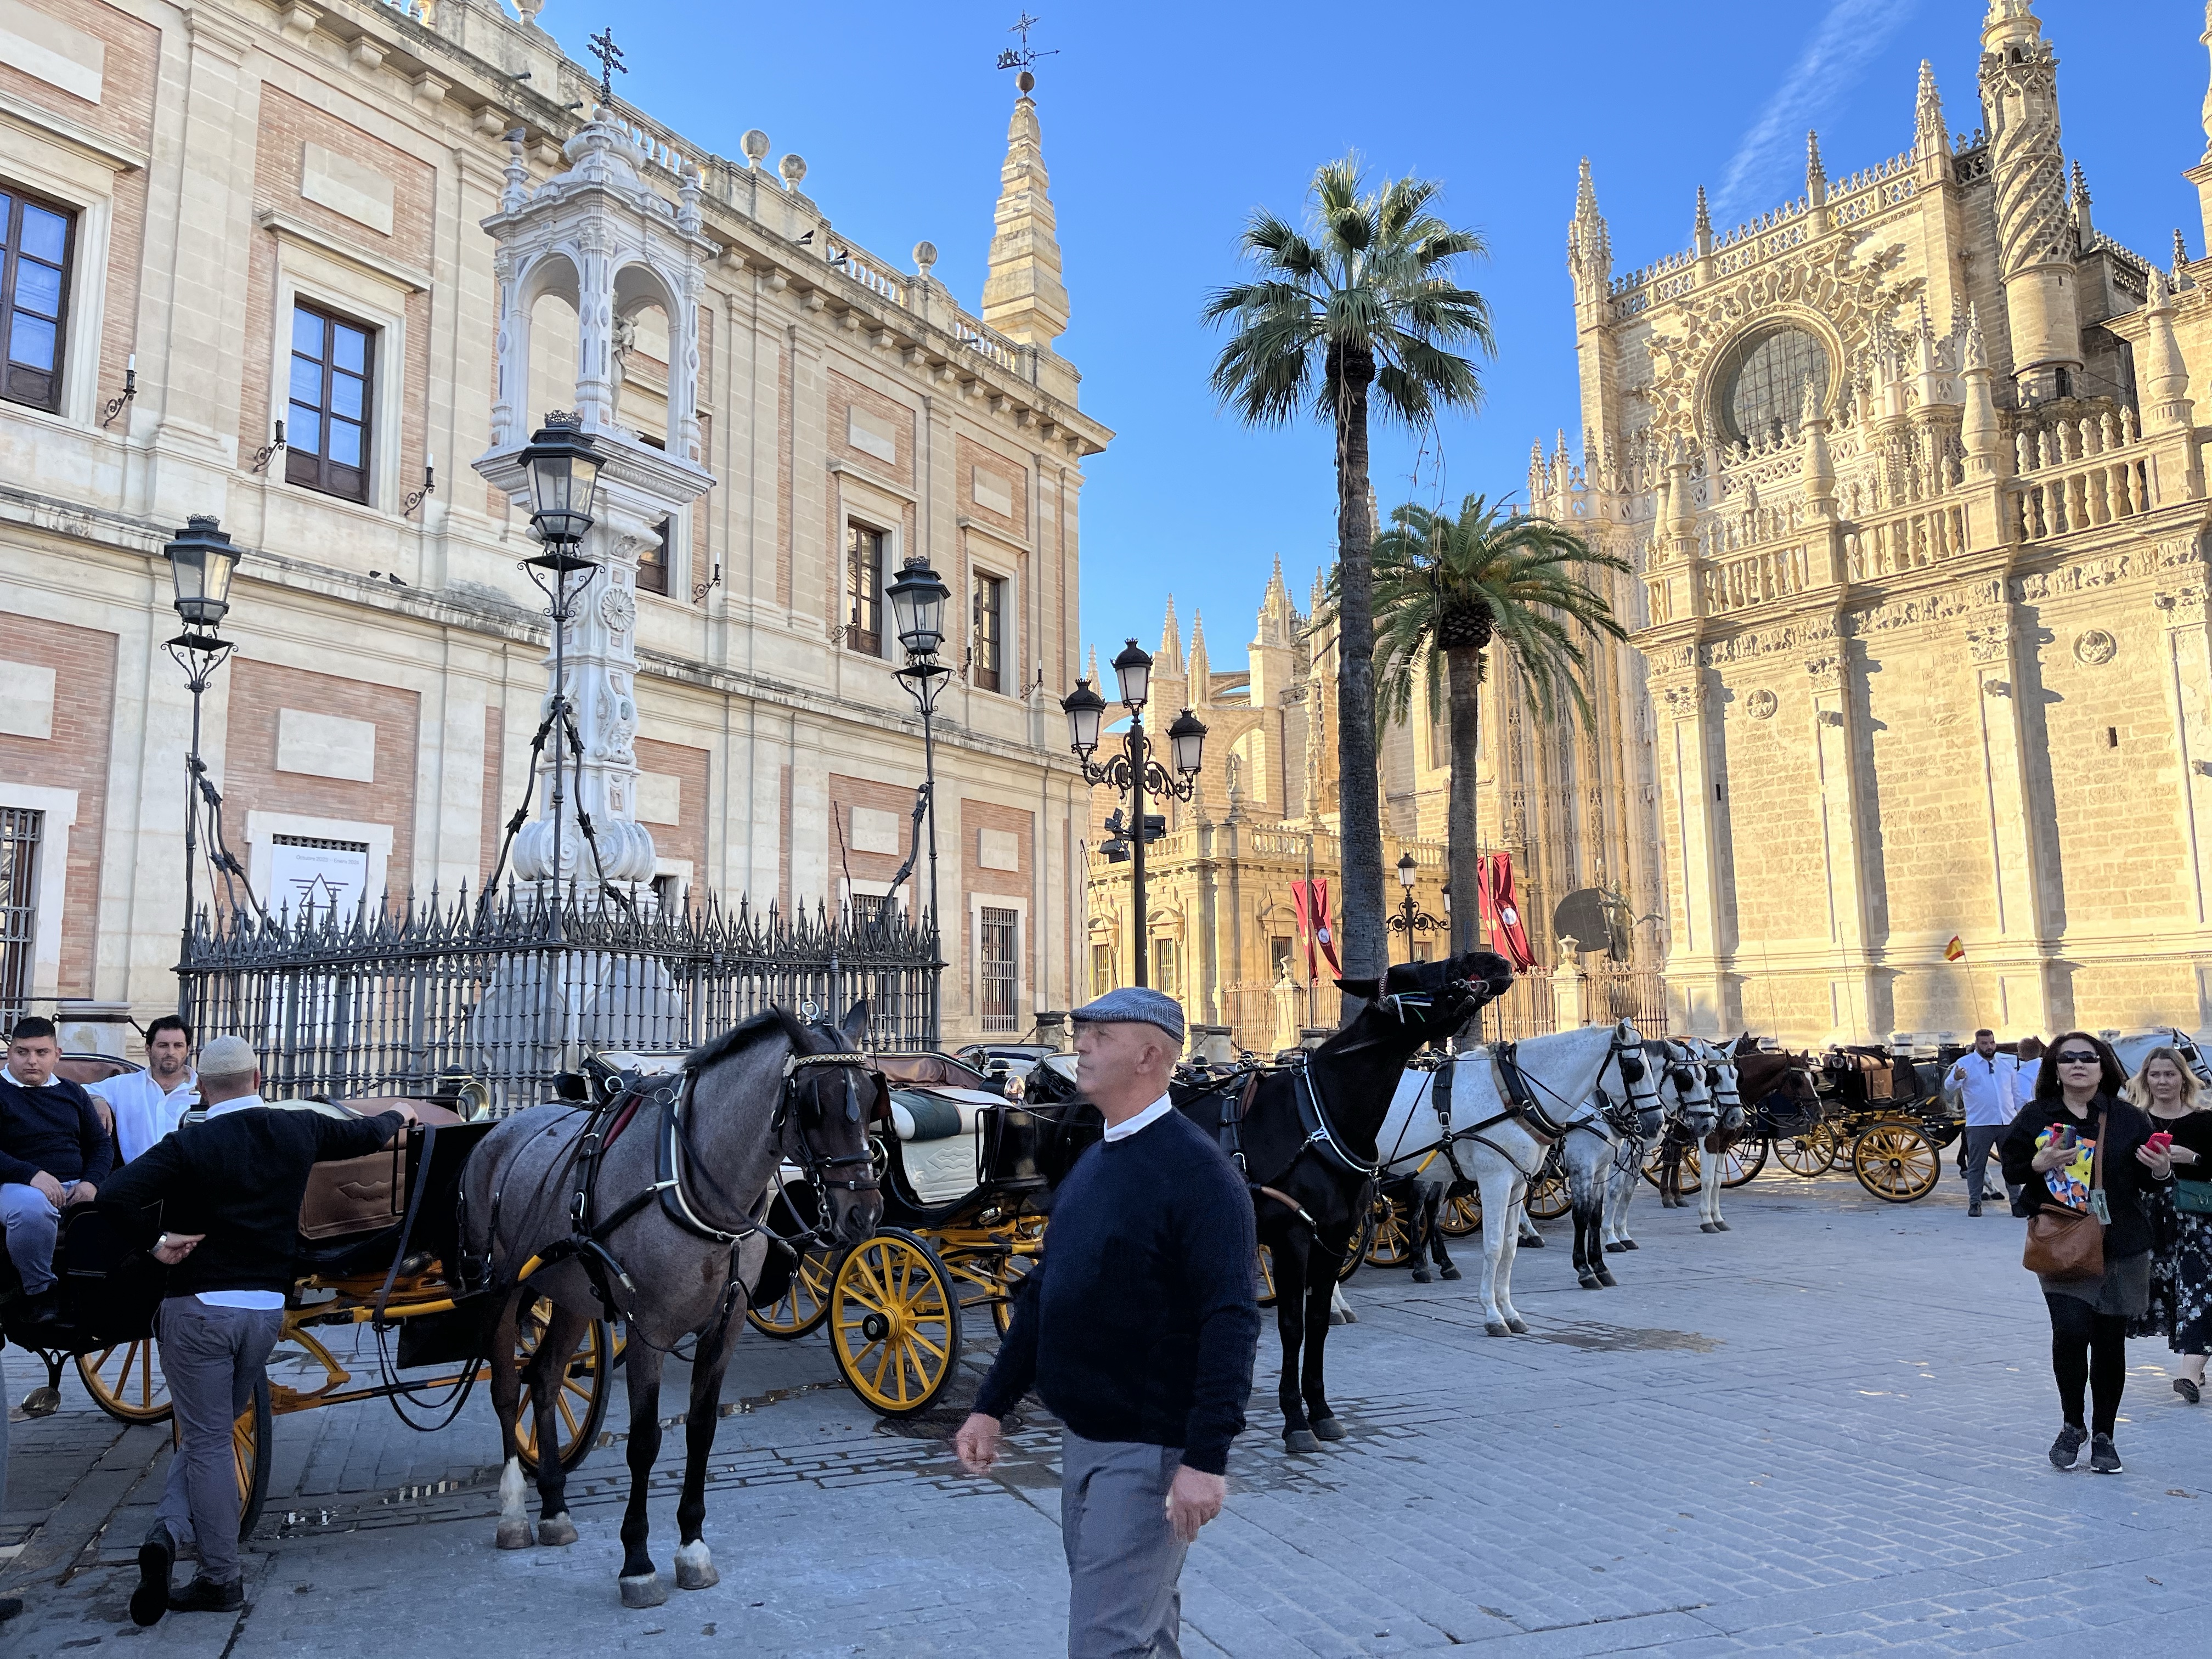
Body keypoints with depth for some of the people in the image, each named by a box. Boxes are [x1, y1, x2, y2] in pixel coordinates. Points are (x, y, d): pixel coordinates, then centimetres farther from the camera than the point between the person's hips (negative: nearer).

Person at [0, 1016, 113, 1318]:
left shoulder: (72, 1093, 20)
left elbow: (101, 1143, 18)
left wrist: (91, 1182, -3)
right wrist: (31, 1175, -24)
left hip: (77, 1188, 5)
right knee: (32, 1207, -41)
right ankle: (41, 1294, -21)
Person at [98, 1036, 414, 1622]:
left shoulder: (188, 1145, -11)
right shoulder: (298, 1131, 1)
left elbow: (116, 1195, -25)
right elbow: (365, 1135, 19)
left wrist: (155, 1242, -10)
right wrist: (398, 1116, 39)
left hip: (197, 1309, -3)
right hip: (266, 1307, 3)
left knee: (207, 1442, 4)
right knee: (211, 1435, 19)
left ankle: (222, 1579, 7)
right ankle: (170, 1530, 5)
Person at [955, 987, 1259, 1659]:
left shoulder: (1197, 1171, -18)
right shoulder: (1093, 1162, 8)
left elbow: (1231, 1323, -23)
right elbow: (1042, 1291, 15)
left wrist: (1207, 1458, -27)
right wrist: (992, 1405, 13)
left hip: (1148, 1450, -8)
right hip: (1081, 1437, 8)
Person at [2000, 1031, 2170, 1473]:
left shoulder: (2128, 1118, 2)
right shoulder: (2036, 1116, 0)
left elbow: (2147, 1178, 7)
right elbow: (2010, 1167, 1)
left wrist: (2161, 1171, -14)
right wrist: (2039, 1164, -19)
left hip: (2121, 1248, 2)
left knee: (2110, 1341, 7)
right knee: (2071, 1331, -14)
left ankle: (2103, 1436, 25)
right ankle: (2073, 1425, 11)